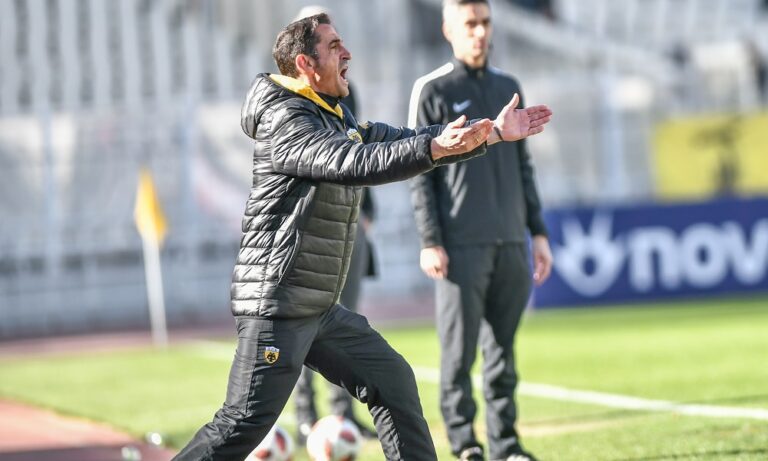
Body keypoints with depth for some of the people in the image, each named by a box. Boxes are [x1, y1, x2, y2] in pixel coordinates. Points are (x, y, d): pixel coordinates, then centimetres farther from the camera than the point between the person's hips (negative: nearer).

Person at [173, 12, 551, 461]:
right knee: (245, 424, -11)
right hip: (276, 305, -10)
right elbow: (356, 163, -29)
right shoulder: (284, 121, -15)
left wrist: (492, 133, 9)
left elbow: (403, 141, 16)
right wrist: (434, 148, -39)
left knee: (393, 382, 13)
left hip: (322, 310, 10)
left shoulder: (338, 118, 15)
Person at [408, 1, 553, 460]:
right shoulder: (432, 91, 1)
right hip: (462, 245, -4)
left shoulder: (508, 88, 16)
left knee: (503, 349, 6)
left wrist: (539, 232, 13)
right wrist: (431, 243, -10)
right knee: (460, 352, -5)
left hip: (510, 243, 5)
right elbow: (420, 173, -3)